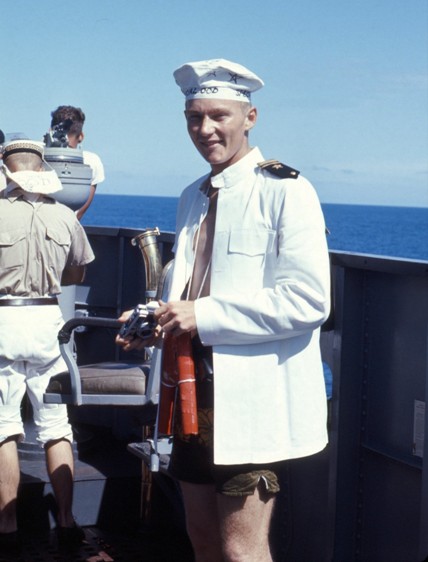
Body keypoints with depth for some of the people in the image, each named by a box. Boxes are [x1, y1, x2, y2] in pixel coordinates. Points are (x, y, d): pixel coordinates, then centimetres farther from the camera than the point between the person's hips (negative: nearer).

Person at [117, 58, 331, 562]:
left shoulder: (285, 191, -10)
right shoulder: (193, 198, 15)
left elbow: (308, 299, -19)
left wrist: (205, 315, -21)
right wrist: (158, 319, 4)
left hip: (254, 400, -8)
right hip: (196, 394, 8)